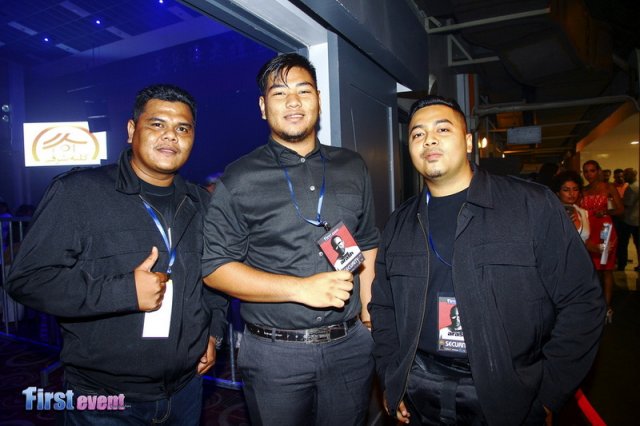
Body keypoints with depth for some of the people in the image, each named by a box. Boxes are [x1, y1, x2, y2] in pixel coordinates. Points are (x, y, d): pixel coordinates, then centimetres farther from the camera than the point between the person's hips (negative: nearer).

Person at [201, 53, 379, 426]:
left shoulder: (353, 168, 6)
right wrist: (301, 288, -17)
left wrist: (370, 319, 5)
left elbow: (368, 246, 11)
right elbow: (214, 267, -9)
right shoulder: (239, 179, -5)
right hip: (275, 353, -2)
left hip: (351, 347, 3)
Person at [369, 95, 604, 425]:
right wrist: (391, 382, 1)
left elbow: (581, 301, -7)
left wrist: (548, 394, -8)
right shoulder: (398, 225, 3)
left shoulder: (534, 205, -7)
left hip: (509, 397, -2)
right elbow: (383, 308, 9)